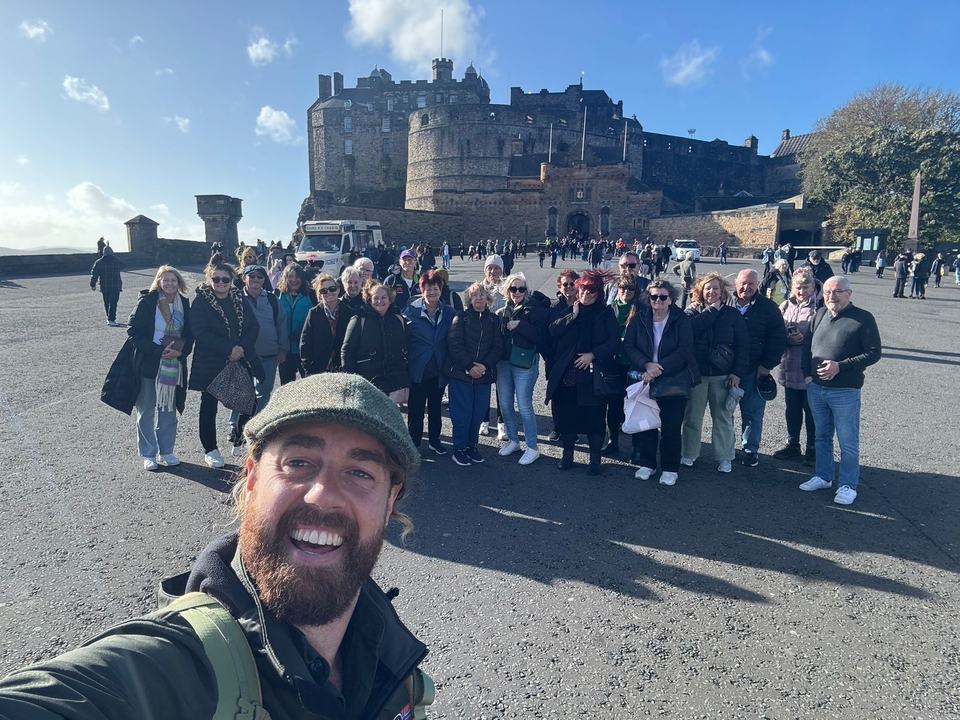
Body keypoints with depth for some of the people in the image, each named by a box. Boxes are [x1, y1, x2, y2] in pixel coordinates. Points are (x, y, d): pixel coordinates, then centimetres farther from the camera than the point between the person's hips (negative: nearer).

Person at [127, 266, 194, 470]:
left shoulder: (184, 303, 4)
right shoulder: (146, 301, -8)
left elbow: (189, 334, 7)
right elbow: (134, 331, -11)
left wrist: (181, 351, -11)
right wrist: (158, 351, -18)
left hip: (173, 366, 4)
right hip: (148, 365, -4)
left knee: (169, 409, 12)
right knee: (146, 411, 6)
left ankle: (166, 451, 25)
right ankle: (148, 454, 18)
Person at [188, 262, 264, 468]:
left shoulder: (240, 300, 6)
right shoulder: (201, 302, -6)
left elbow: (254, 327, 0)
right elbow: (201, 333, -16)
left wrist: (242, 348, -15)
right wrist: (228, 349, -21)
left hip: (242, 361, 4)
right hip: (210, 364, -3)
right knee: (209, 406, 7)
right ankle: (210, 450, 20)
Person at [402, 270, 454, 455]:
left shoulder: (449, 312, -1)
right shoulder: (410, 311, -8)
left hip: (439, 370, 3)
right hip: (417, 370, -3)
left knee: (435, 407, 18)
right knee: (415, 409, 7)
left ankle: (434, 440, 34)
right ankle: (413, 442, 22)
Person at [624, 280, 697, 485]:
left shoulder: (681, 320, -6)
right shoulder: (639, 318, 0)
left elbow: (684, 351, -12)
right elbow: (628, 345, -3)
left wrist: (659, 368, -20)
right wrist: (646, 364, -19)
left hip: (674, 382, -2)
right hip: (644, 380, 2)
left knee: (671, 428, 3)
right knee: (645, 424, 7)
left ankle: (670, 468, 17)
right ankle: (646, 463, 23)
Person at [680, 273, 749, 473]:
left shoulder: (733, 314, 2)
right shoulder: (692, 311, 3)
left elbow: (742, 346, -1)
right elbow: (689, 328, -20)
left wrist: (738, 372, -9)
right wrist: (712, 311, -14)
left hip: (723, 375, 0)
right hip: (696, 373, 0)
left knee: (723, 417, 5)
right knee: (692, 416, 7)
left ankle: (724, 457, 15)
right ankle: (688, 454, 19)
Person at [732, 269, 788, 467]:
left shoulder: (767, 307, -2)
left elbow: (778, 338, -2)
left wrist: (767, 364, -7)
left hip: (754, 370, -2)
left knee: (752, 412, 4)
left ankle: (750, 449, 17)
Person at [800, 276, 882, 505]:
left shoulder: (863, 319, -9)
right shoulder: (820, 314, 7)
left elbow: (873, 353, -11)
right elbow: (807, 346, 14)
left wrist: (840, 366, -19)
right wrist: (807, 373, 3)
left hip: (845, 392, -5)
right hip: (815, 388, 5)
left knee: (848, 441, 4)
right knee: (822, 437, 17)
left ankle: (848, 485, 16)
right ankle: (823, 477, 31)